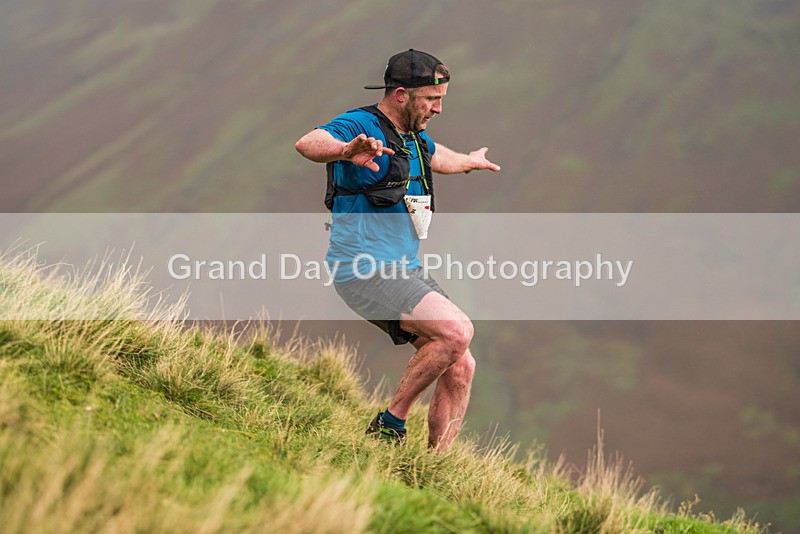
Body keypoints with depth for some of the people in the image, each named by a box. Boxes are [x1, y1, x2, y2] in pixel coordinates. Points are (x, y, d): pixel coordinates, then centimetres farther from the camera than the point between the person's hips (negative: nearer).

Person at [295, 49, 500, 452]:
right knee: (456, 331, -26)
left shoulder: (415, 139, 16)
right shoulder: (360, 125, -12)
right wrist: (346, 150, -56)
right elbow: (307, 143, -34)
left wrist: (472, 161, 63)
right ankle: (390, 425, -13)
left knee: (460, 368, -2)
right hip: (363, 268, -9)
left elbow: (440, 158, 43)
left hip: (407, 271, 9)